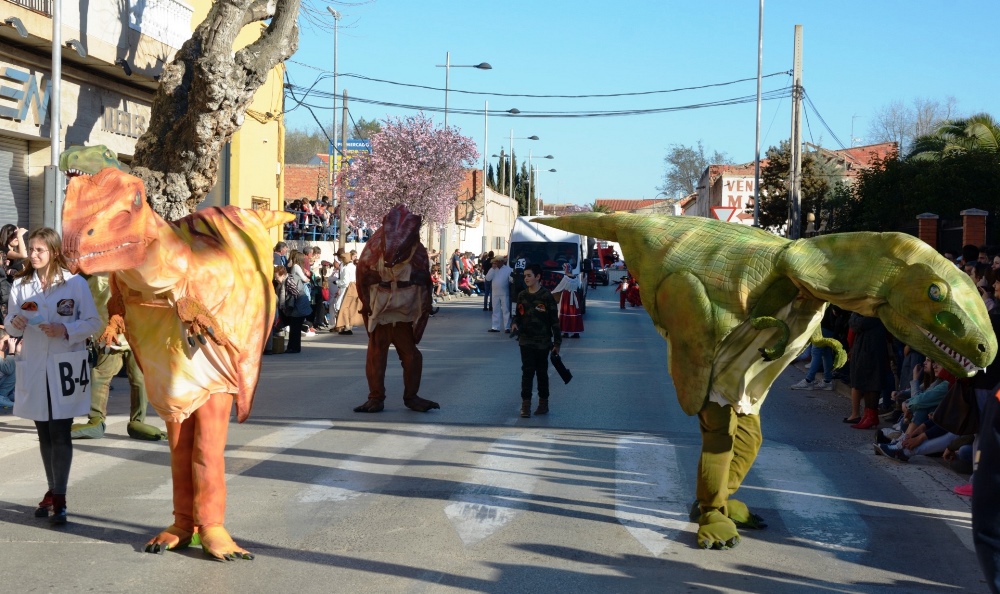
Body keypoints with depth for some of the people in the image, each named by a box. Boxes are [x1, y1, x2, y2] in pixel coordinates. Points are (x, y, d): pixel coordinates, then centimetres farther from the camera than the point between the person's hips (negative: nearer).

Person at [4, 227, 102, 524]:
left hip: (65, 366, -4)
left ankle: (58, 499, -4)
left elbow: (93, 322, -4)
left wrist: (66, 330, -19)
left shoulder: (76, 283, -5)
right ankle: (53, 492, 22)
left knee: (60, 433, -5)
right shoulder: (21, 284, 5)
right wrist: (14, 322, -14)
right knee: (44, 433, 11)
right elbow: (10, 321, 9)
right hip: (33, 368, 4)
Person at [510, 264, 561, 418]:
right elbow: (518, 314, 17)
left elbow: (554, 320, -7)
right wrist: (515, 323, -7)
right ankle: (525, 404, -5)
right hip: (526, 341, 3)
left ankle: (543, 403, 21)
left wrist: (557, 342, -8)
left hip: (542, 342, -3)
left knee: (542, 372, 9)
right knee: (527, 371, -4)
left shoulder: (546, 296, -9)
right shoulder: (522, 295, 4)